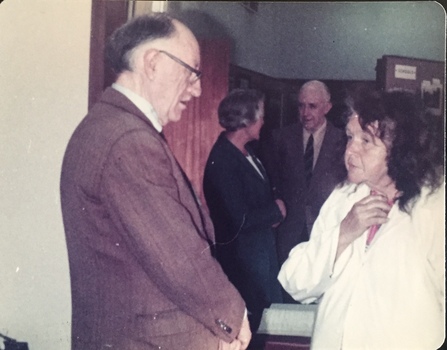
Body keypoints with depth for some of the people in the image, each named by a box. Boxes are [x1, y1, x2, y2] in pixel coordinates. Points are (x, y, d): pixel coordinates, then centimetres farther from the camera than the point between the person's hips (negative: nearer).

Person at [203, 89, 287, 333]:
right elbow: (239, 220, -26)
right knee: (253, 319, 6)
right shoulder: (222, 162, -25)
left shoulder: (245, 151, 2)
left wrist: (270, 214, -1)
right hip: (242, 252, -9)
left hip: (262, 245, 9)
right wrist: (275, 211, -12)